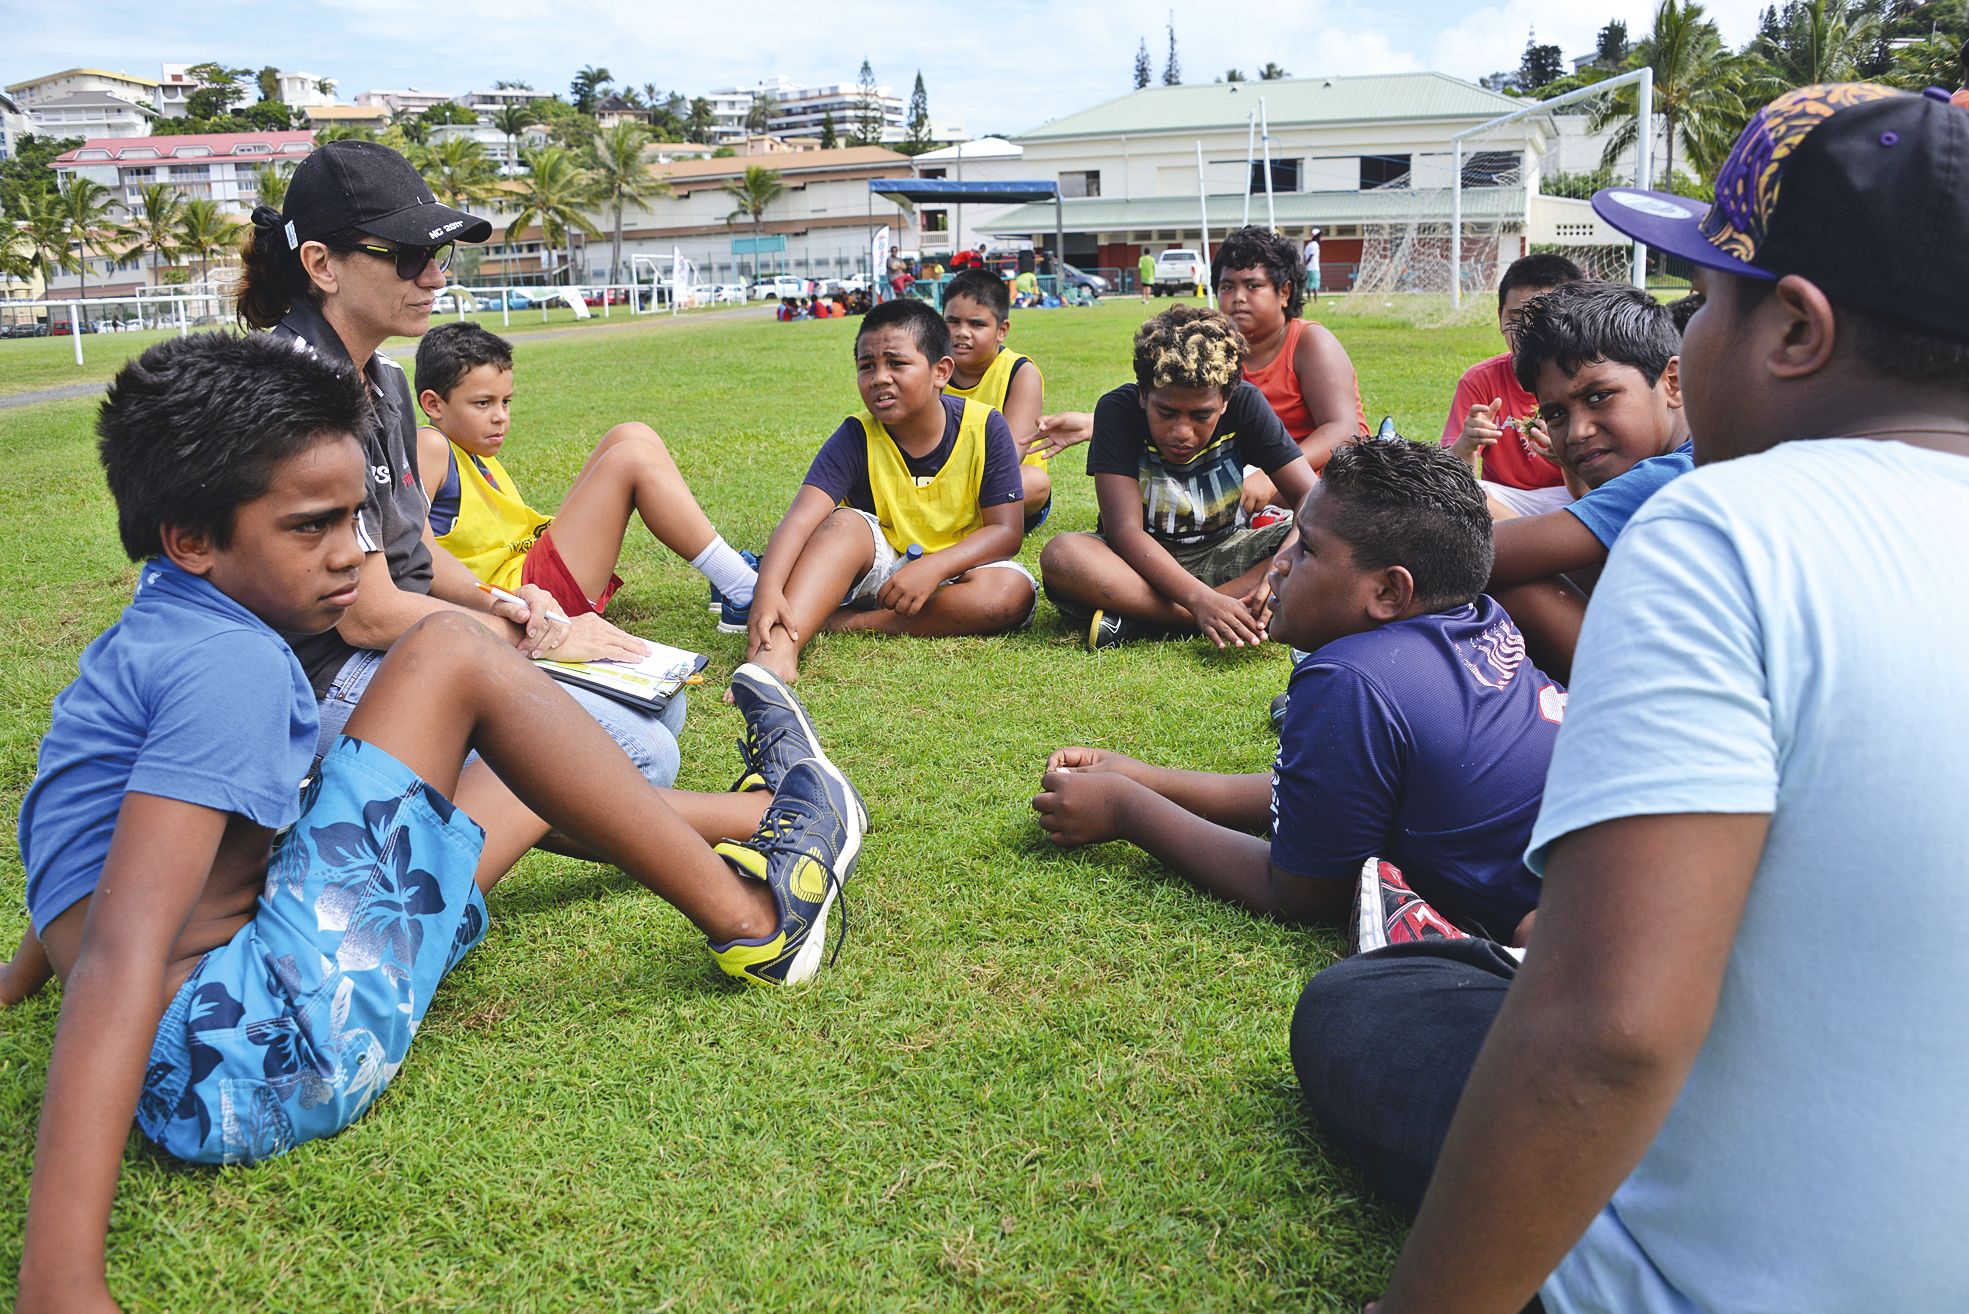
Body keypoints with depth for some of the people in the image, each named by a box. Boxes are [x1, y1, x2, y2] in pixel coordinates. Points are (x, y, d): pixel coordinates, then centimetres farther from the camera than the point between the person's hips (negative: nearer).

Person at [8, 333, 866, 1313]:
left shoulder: (151, 639, 12)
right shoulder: (230, 662, -19)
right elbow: (123, 951, -29)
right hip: (251, 1074, -10)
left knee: (518, 786, 21)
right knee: (450, 655, -12)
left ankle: (762, 815, 35)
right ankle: (747, 918, -5)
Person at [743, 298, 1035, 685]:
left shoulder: (985, 428, -12)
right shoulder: (857, 436, -14)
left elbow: (1006, 531, -14)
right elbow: (801, 519, -28)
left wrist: (932, 567, -31)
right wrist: (768, 590, -47)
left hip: (953, 568, 1)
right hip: (879, 565, 0)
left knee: (1012, 592, -31)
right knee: (844, 523, -29)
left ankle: (835, 622, -28)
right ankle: (778, 651, -50)